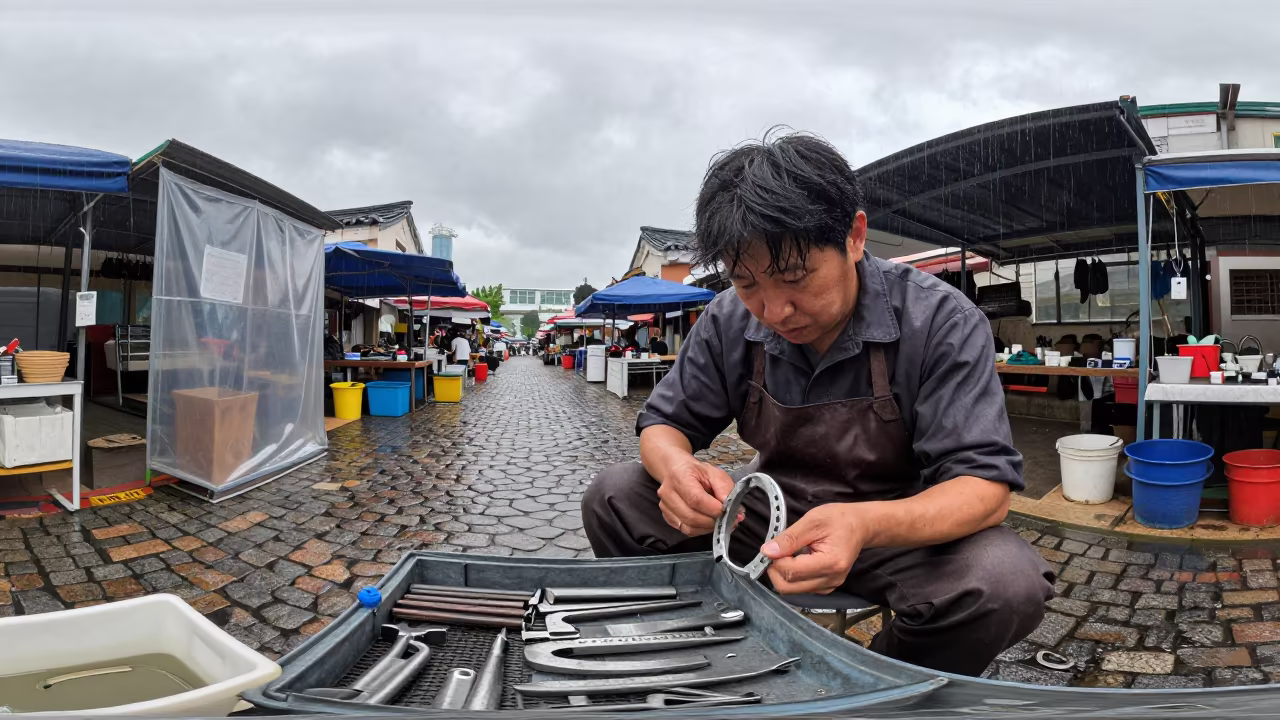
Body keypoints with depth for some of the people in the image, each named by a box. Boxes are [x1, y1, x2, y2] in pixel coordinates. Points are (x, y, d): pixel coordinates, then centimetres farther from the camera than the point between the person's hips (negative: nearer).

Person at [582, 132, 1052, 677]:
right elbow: (664, 424, -1)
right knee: (613, 499, -12)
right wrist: (675, 465, -28)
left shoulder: (941, 321, -20)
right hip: (771, 512, 3)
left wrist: (865, 526, -45)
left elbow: (985, 483, -24)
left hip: (902, 523, -2)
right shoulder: (729, 321, -10)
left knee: (1005, 585, -34)